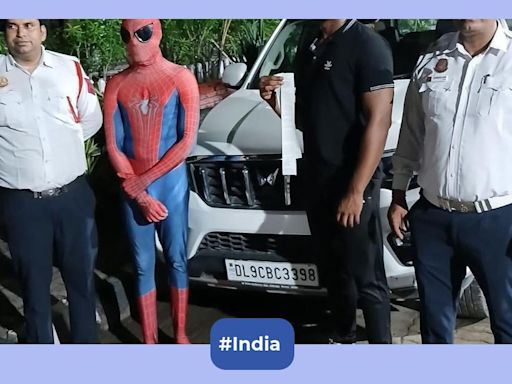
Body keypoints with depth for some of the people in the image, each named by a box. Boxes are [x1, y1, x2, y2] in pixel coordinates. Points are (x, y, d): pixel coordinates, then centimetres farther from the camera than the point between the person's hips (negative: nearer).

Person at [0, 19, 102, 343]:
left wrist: (64, 142, 7)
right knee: (34, 283, 13)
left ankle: (87, 342, 32)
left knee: (82, 276, 14)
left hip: (73, 194, 1)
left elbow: (92, 118, 11)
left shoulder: (70, 67, 1)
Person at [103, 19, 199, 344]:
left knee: (176, 261, 9)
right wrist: (139, 194, -10)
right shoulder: (116, 85, 2)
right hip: (132, 189, 2)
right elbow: (113, 146, -1)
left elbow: (188, 139, -9)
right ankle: (149, 340, 20)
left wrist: (144, 180, -12)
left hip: (171, 183, -2)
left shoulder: (181, 78, -5)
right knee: (143, 266, 9)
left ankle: (180, 334, 23)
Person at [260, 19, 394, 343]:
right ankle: (343, 336, 35)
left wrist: (356, 191, -22)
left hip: (353, 183, -8)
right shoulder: (308, 50, 12)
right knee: (334, 269, 19)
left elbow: (379, 120, -18)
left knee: (365, 277, -1)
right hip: (317, 181, 8)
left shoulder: (367, 44, -12)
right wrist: (275, 102, -3)